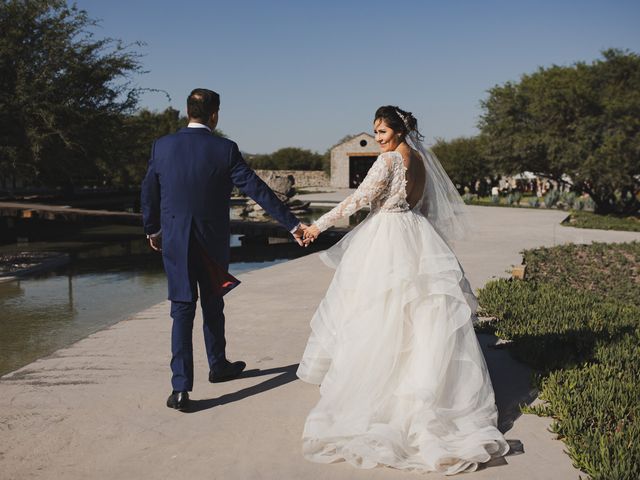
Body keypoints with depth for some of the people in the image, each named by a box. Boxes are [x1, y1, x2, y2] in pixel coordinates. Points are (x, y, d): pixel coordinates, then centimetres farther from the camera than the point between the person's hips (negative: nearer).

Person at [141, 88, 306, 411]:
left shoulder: (162, 146, -2)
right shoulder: (225, 149, -10)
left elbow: (148, 193, 5)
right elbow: (257, 189, -10)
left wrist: (152, 230, 21)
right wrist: (292, 224, -5)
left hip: (175, 241, 1)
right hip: (212, 241, -1)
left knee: (183, 309, 3)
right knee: (212, 306, 18)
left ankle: (181, 388, -3)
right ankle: (218, 366, 37)